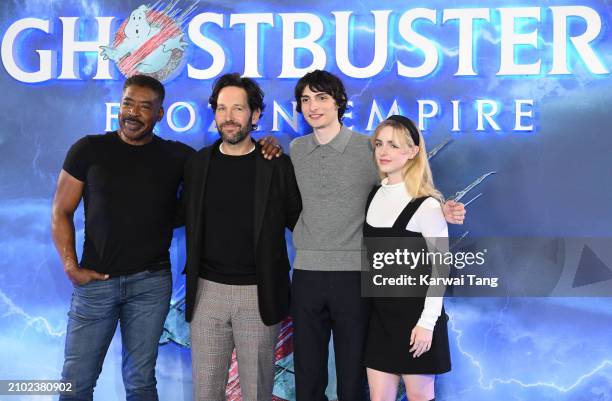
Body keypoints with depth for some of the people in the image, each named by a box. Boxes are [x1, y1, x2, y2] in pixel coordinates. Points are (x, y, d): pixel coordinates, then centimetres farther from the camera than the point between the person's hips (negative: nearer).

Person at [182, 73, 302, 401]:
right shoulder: (197, 163, 6)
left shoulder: (278, 165, -2)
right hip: (207, 290, 2)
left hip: (259, 293, -2)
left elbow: (299, 221, 3)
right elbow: (188, 220, 13)